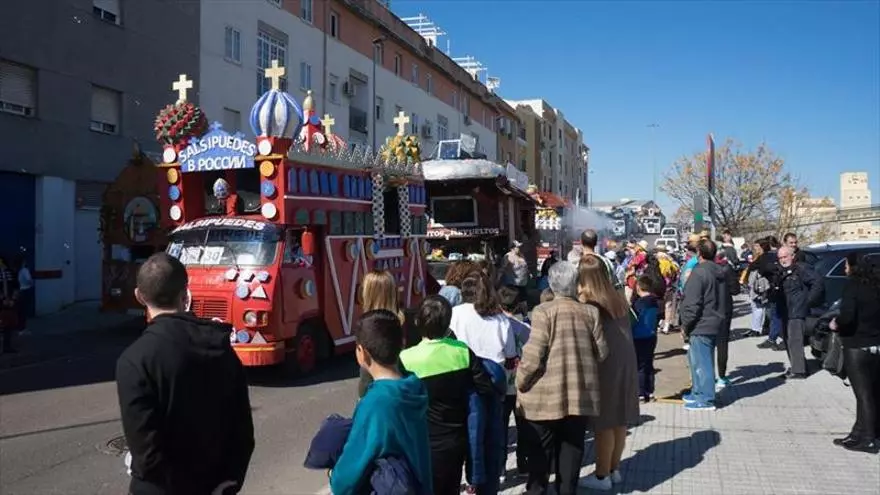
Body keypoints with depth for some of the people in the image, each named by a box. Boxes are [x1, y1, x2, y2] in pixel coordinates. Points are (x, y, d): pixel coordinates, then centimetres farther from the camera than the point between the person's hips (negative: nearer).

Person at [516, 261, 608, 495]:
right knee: (571, 448, 14)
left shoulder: (543, 311, -13)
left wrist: (520, 385, -1)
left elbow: (533, 356, -15)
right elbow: (602, 353, 4)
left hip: (546, 396, -3)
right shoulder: (591, 312, -1)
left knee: (541, 450, 11)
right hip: (581, 394, 3)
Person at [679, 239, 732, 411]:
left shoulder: (699, 272, -17)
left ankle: (706, 399, 3)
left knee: (701, 361, -2)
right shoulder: (721, 272, 11)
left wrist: (685, 324, -10)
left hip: (701, 325, -9)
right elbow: (727, 300, 18)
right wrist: (725, 319, 23)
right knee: (696, 358, 20)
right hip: (716, 323, 9)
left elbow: (692, 303, -20)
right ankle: (698, 392, 29)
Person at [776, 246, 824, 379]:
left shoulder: (802, 269, -10)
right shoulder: (782, 272, 15)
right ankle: (795, 366, 24)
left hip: (798, 312, -9)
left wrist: (808, 300, -13)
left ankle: (799, 370, -7)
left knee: (795, 341, -11)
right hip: (785, 312, 9)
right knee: (787, 340, 13)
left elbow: (817, 283, -15)